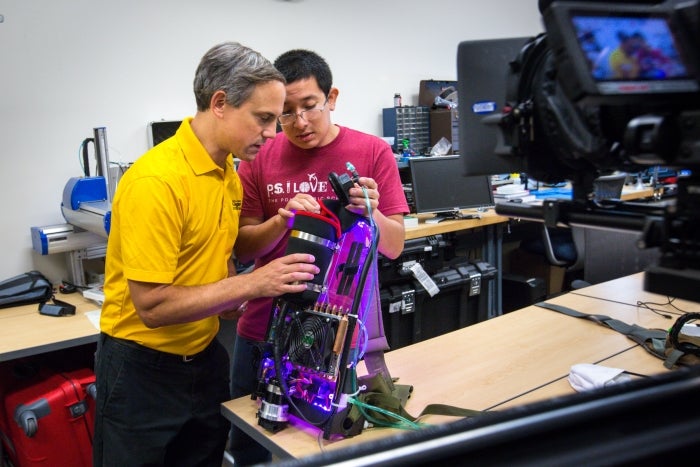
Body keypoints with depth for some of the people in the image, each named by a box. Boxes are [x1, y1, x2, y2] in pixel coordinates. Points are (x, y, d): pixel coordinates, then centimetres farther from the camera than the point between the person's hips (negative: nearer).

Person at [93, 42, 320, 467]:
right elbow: (152, 306, -26)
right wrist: (251, 284, -27)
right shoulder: (156, 181, -25)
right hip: (143, 368, -7)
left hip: (205, 356, 8)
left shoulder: (228, 170, 1)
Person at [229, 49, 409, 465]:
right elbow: (242, 247, -1)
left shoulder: (373, 153, -6)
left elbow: (395, 246, -4)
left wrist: (369, 212, -24)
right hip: (266, 329, 2)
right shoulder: (260, 158, -1)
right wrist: (283, 220, -19)